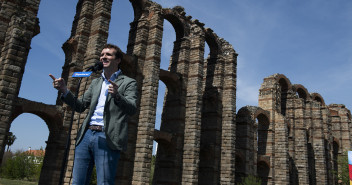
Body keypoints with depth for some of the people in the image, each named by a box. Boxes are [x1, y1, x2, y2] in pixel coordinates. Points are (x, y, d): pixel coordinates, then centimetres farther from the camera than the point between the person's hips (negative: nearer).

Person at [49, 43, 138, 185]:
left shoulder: (128, 82, 4)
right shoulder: (95, 82, 22)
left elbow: (132, 109, -9)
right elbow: (81, 106, 20)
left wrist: (117, 95, -29)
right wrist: (64, 90, 3)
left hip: (107, 138, -5)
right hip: (86, 136, 6)